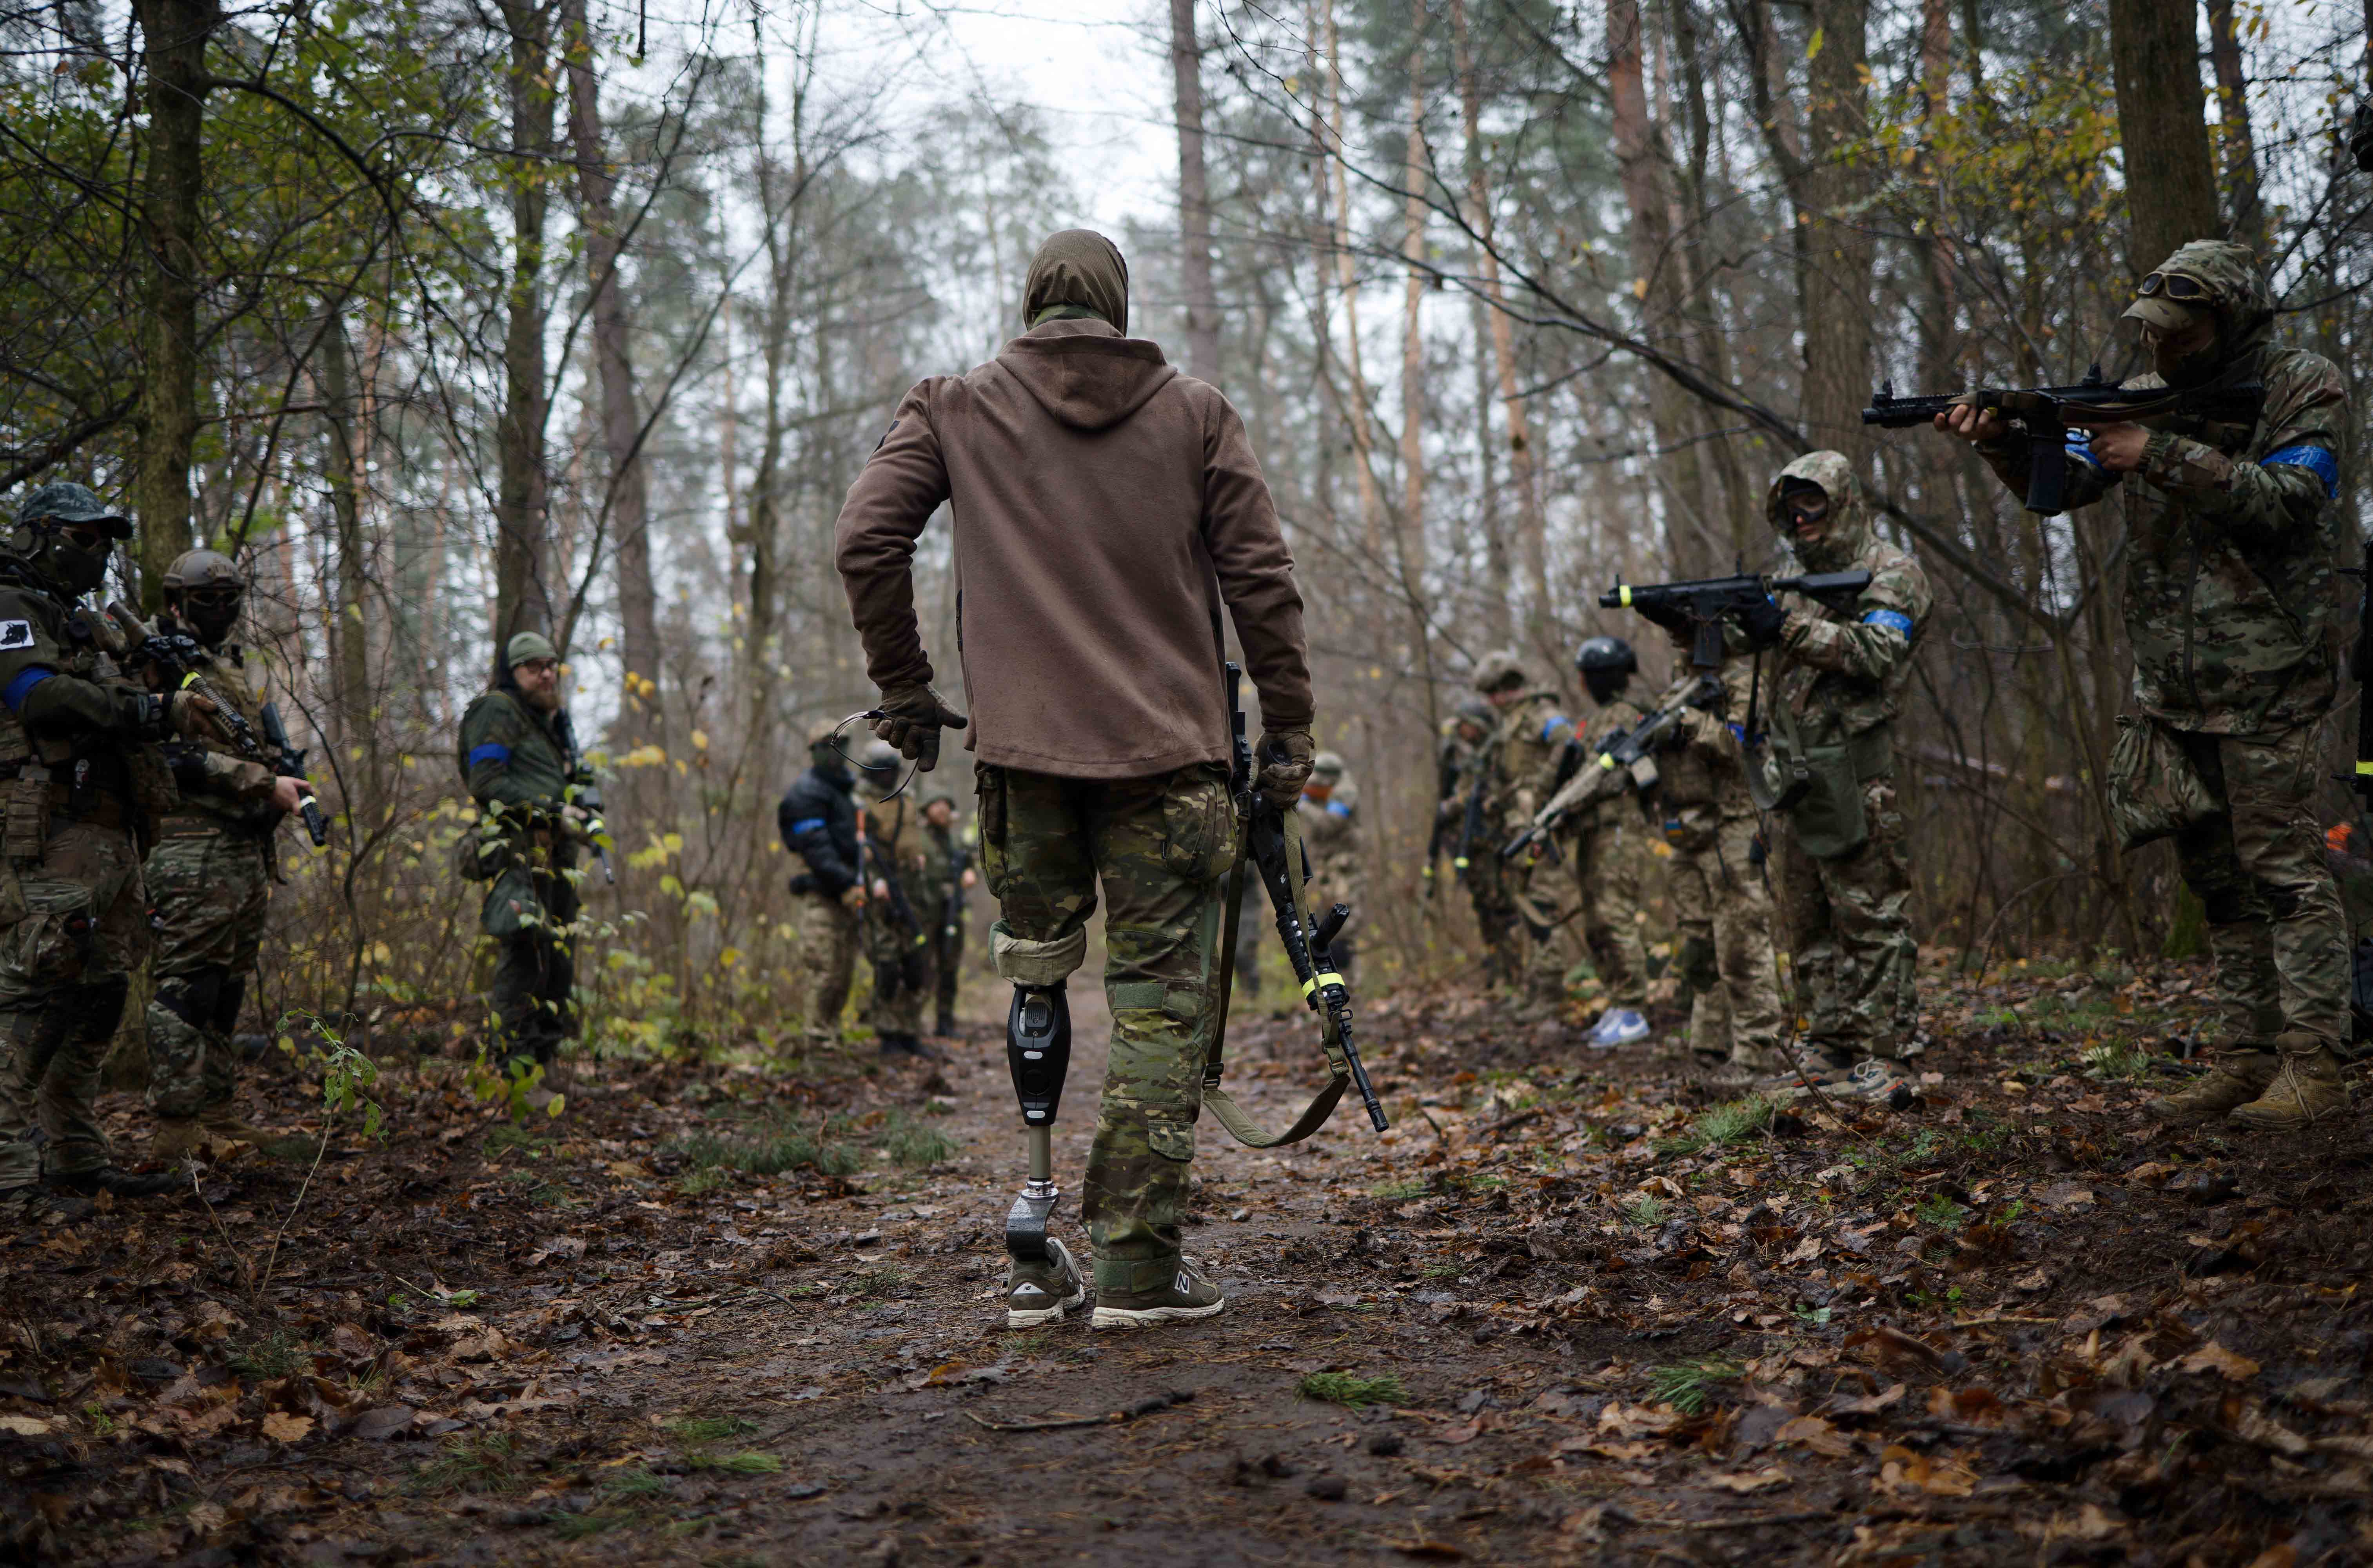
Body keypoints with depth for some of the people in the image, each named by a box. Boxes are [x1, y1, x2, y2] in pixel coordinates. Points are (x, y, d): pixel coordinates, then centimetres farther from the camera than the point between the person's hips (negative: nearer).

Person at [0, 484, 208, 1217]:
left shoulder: (80, 626, 28)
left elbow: (114, 722, 28)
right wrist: (157, 710, -22)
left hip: (109, 836, 10)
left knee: (99, 995, 10)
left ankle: (76, 1156, 15)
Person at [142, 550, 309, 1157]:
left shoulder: (238, 672, 22)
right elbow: (178, 755, -18)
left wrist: (281, 791, 14)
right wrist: (266, 784, -17)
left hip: (247, 851, 9)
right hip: (192, 853, -9)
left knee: (227, 988, 11)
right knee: (185, 984, -11)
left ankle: (218, 1112, 18)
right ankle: (177, 1122, -12)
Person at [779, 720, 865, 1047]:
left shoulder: (847, 790, 22)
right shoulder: (806, 793, -7)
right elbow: (816, 848, -17)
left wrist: (863, 882, 15)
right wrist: (847, 884, -24)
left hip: (846, 895, 9)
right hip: (820, 894, -9)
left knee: (845, 970, 10)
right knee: (822, 969, -11)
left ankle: (831, 1031, 17)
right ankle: (817, 1038, -9)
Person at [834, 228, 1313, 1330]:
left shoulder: (955, 410, 8)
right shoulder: (1195, 414, 8)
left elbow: (866, 541, -2)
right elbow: (1262, 577, 3)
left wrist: (903, 690, 8)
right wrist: (1287, 728, 9)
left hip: (1022, 747, 1)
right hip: (1168, 751, -1)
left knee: (1033, 976, 14)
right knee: (1159, 999, 2)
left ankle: (1034, 1249, 10)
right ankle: (1139, 1264, 1)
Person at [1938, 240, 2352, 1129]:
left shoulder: (2306, 390, -5)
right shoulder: (2148, 395, 11)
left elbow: (2287, 499, -19)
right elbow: (2065, 482, 3)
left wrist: (2161, 456, -23)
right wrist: (2001, 441, -17)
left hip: (2267, 677, -6)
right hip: (2172, 688, 6)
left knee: (2284, 871, -7)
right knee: (2217, 881, 9)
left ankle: (2314, 1067, -3)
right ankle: (2246, 1061, 16)